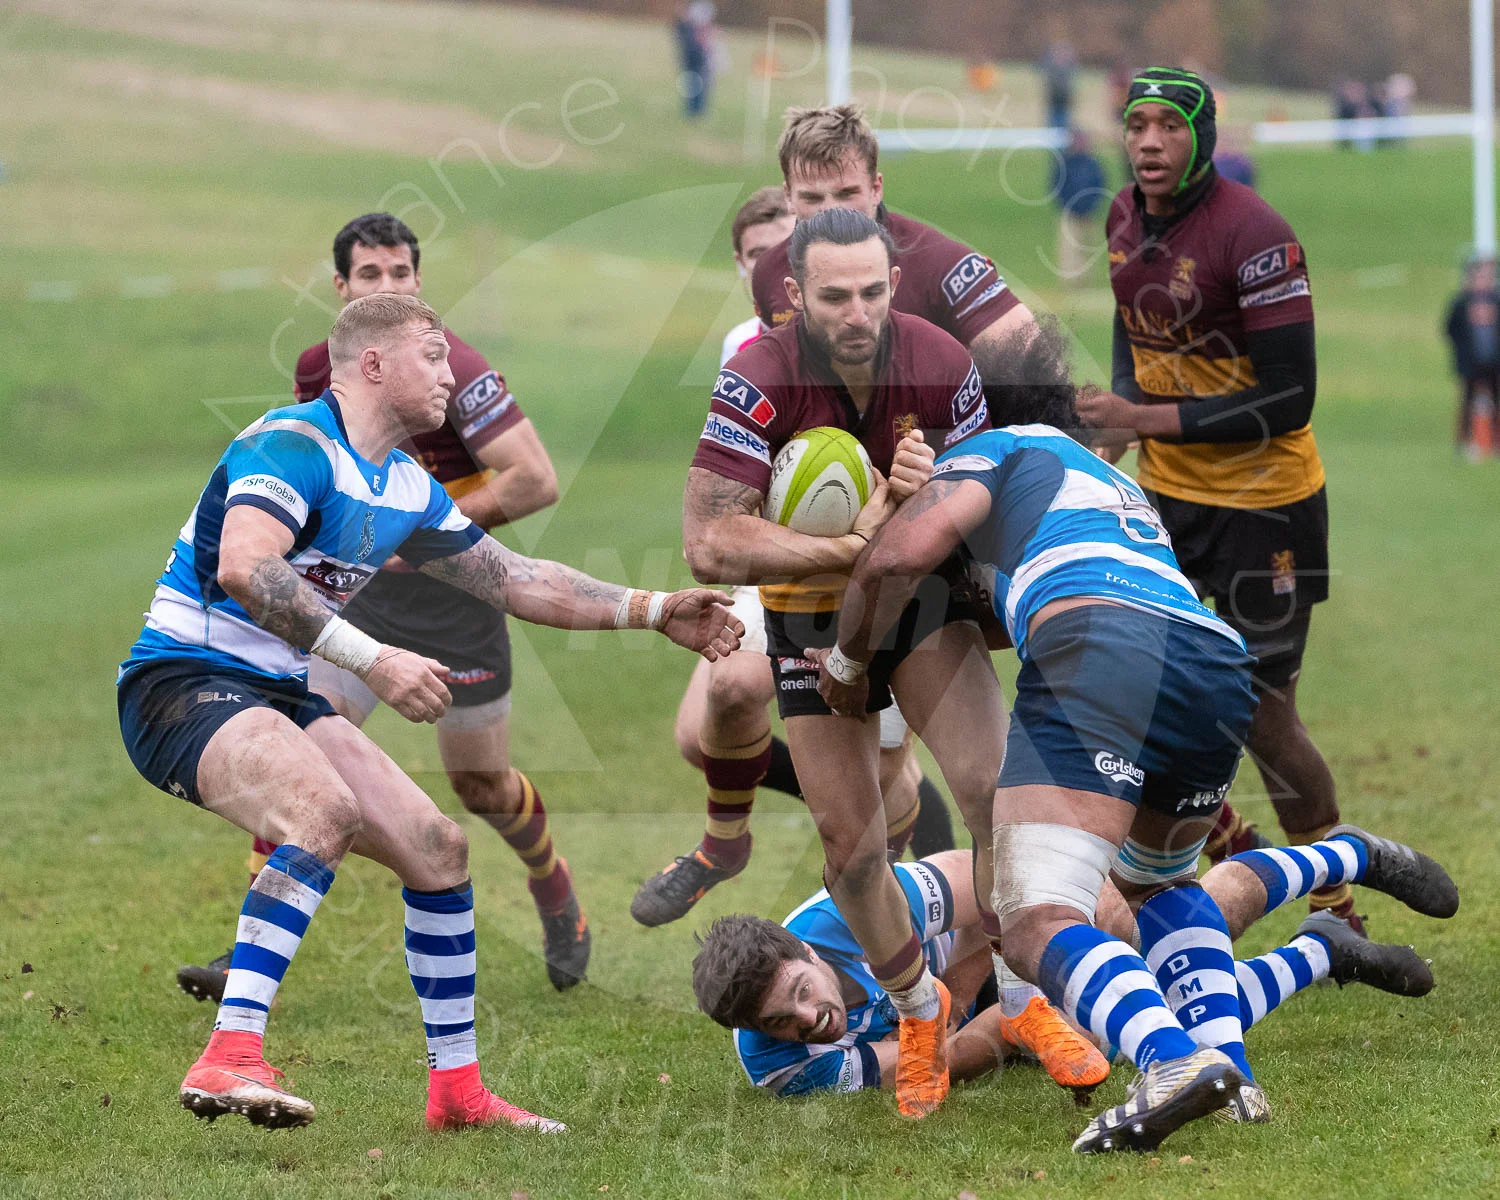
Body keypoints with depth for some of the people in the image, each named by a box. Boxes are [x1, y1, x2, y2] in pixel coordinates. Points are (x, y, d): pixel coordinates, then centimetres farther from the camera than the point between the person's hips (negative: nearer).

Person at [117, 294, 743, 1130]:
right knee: (326, 810, -34)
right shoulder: (295, 445, -17)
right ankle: (230, 1059, -41)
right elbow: (242, 567, -34)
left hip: (280, 694, 10)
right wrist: (373, 661, -37)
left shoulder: (407, 489, 13)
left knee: (437, 847, 6)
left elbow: (514, 581, 24)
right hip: (185, 679, -10)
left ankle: (457, 1088, 16)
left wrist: (653, 611, 19)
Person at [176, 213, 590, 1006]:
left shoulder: (449, 367, -18)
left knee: (478, 783, 9)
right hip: (362, 594, 4)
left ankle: (556, 895, 40)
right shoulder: (321, 368, 0)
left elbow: (536, 480, -22)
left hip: (455, 600, -4)